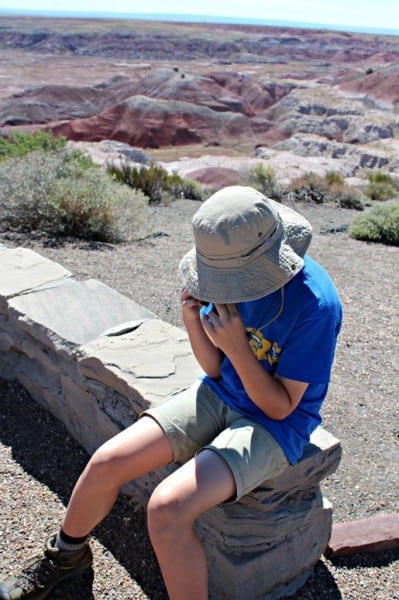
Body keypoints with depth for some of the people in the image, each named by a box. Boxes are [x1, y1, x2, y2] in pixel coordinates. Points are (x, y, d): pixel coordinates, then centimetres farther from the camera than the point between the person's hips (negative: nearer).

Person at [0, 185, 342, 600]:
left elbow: (280, 407, -17)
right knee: (107, 462, -5)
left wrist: (237, 347, -29)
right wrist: (193, 320, -20)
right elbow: (216, 369, -1)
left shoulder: (316, 303, -25)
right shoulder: (235, 271, -10)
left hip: (276, 423, -5)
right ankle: (67, 554, 26)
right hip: (220, 395, 6)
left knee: (167, 508, -27)